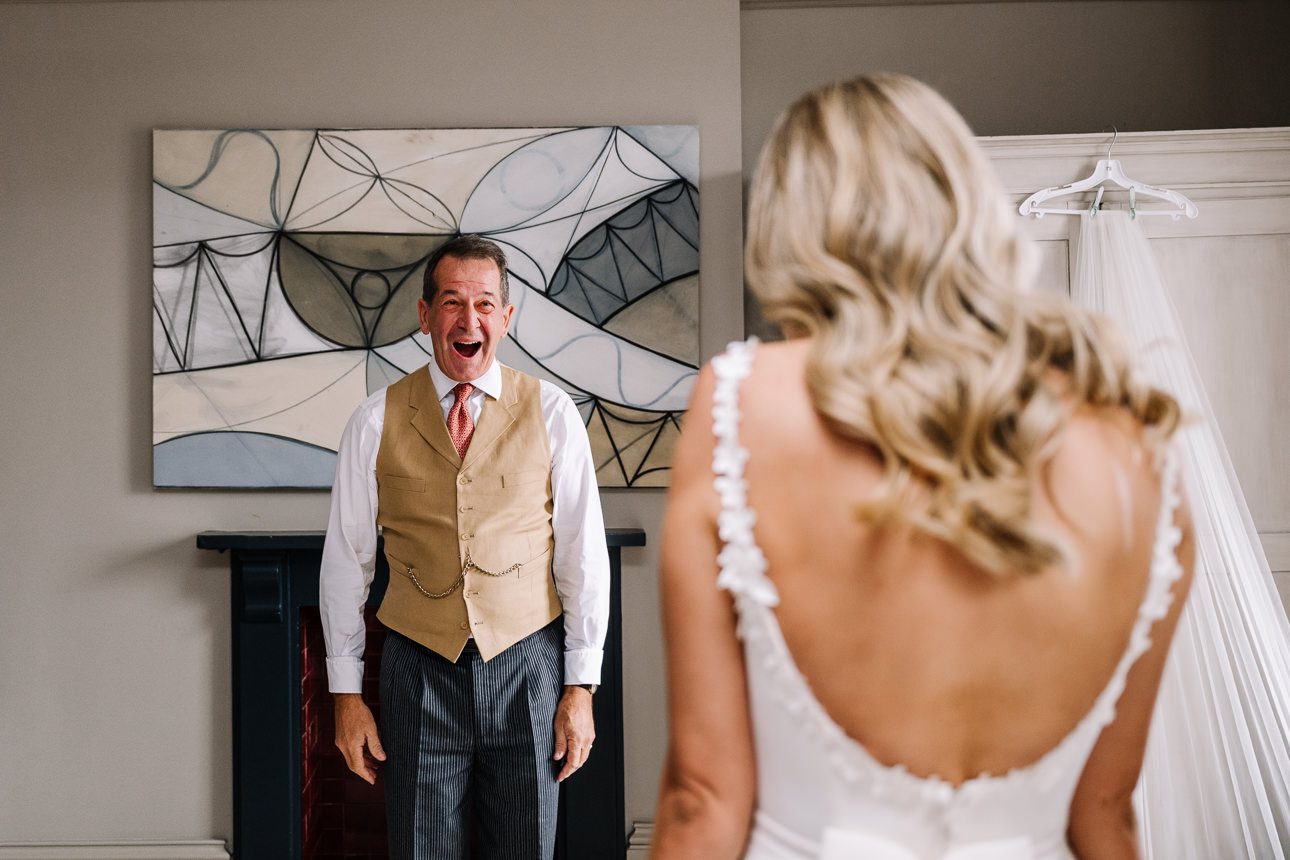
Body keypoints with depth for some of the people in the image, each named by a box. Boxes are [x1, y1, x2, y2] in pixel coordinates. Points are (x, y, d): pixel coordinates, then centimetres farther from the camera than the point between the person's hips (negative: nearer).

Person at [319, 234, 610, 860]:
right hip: (420, 671, 0)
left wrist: (581, 688, 0)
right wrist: (347, 692, 5)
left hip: (525, 667, 0)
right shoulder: (377, 421, 0)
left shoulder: (551, 414, -1)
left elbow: (584, 555, 1)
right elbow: (346, 557, 5)